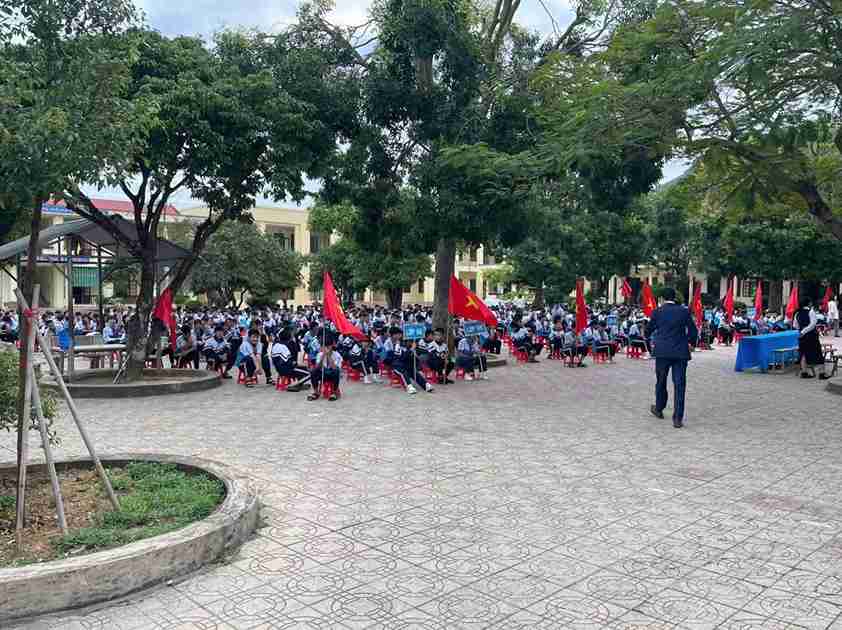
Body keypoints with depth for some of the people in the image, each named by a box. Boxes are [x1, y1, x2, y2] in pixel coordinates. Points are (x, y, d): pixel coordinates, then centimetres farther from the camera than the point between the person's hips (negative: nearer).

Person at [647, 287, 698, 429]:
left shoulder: (657, 312, -1)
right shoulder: (684, 311, -1)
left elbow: (648, 330, 7)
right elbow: (693, 331, 1)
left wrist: (650, 343, 26)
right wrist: (691, 344, 20)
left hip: (662, 352, 0)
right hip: (681, 353, 0)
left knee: (661, 381, 18)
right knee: (679, 384, 1)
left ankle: (659, 409, 34)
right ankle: (678, 418, -1)